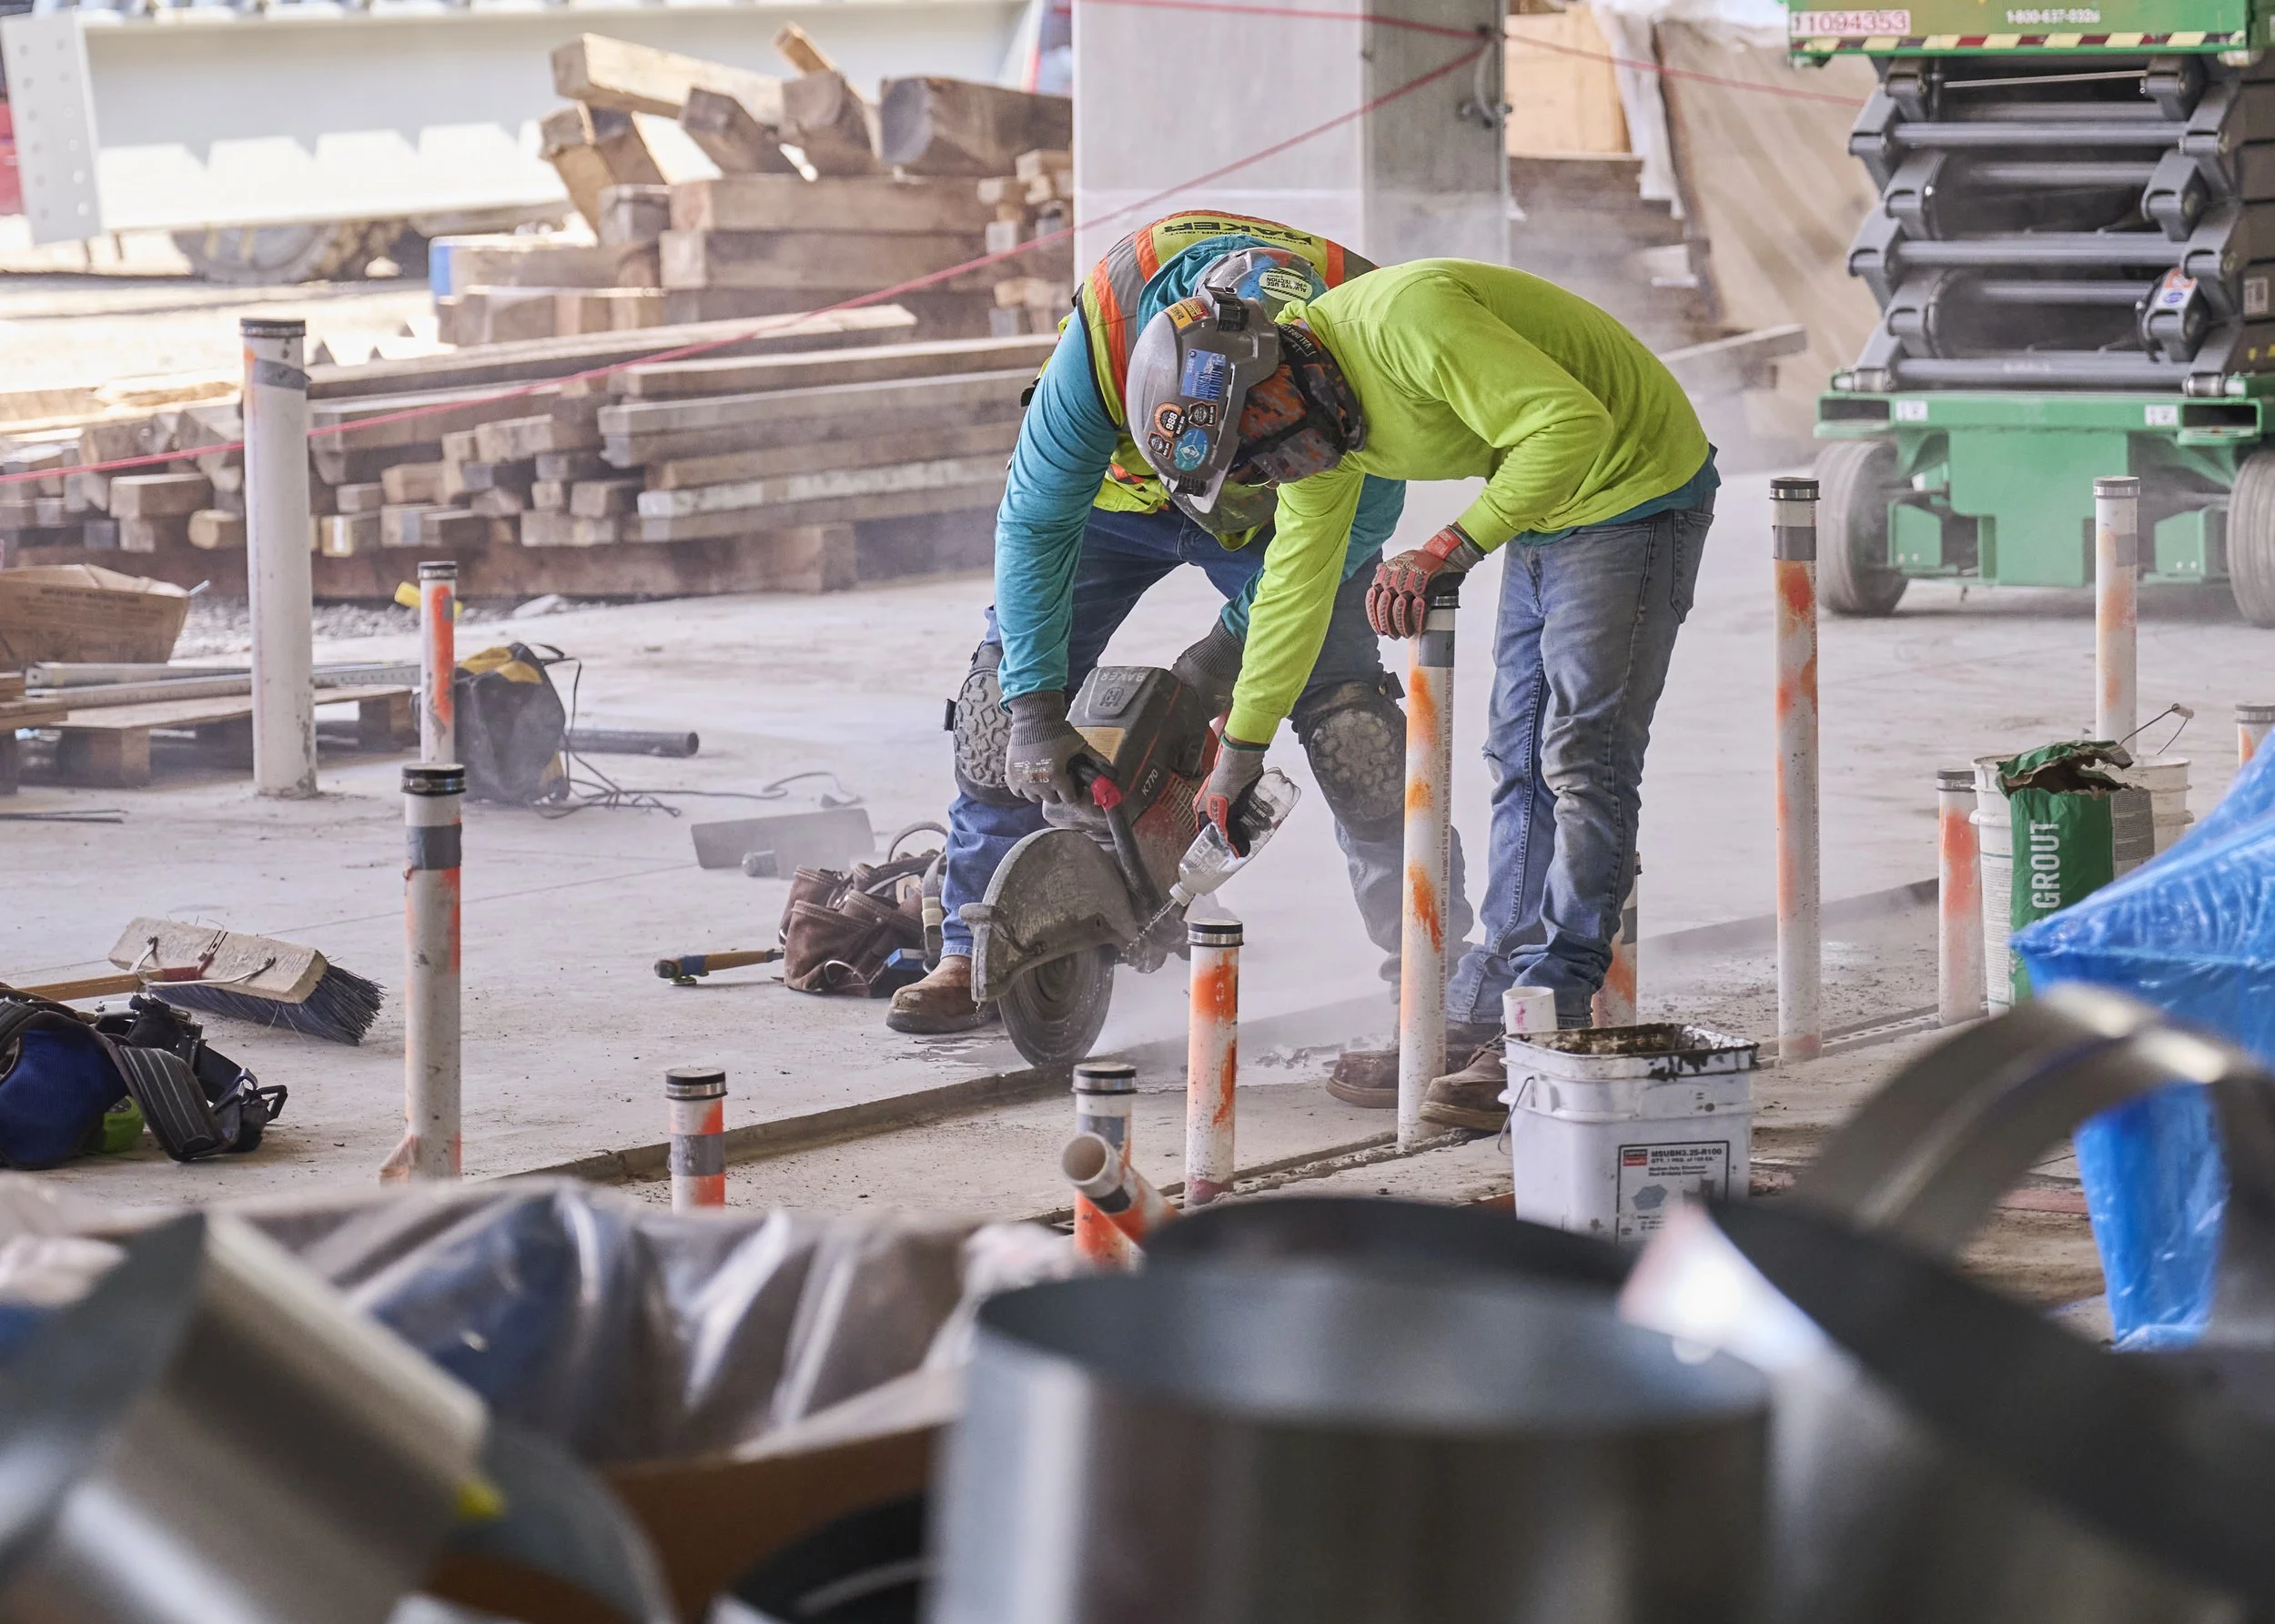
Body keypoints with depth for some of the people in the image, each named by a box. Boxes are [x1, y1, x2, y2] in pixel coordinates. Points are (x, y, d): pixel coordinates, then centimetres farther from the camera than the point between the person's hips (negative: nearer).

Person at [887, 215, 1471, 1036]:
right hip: (1119, 485, 0)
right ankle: (974, 953, 0)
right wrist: (1035, 706, -31)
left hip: (1287, 515, 0)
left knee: (1347, 707, -15)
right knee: (1004, 697, -9)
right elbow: (1035, 522, -28)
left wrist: (1236, 644, -22)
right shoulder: (1111, 321, -39)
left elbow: (1361, 516, -18)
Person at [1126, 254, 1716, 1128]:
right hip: (1544, 513, 9)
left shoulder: (1407, 319, -30)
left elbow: (1572, 422, -36)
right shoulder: (1312, 411, 0)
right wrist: (1241, 746, 18)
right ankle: (1492, 1007, 15)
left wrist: (1452, 547, -37)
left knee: (1581, 763, -12)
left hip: (1635, 491, -9)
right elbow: (1295, 582, 13)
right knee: (1521, 764, 9)